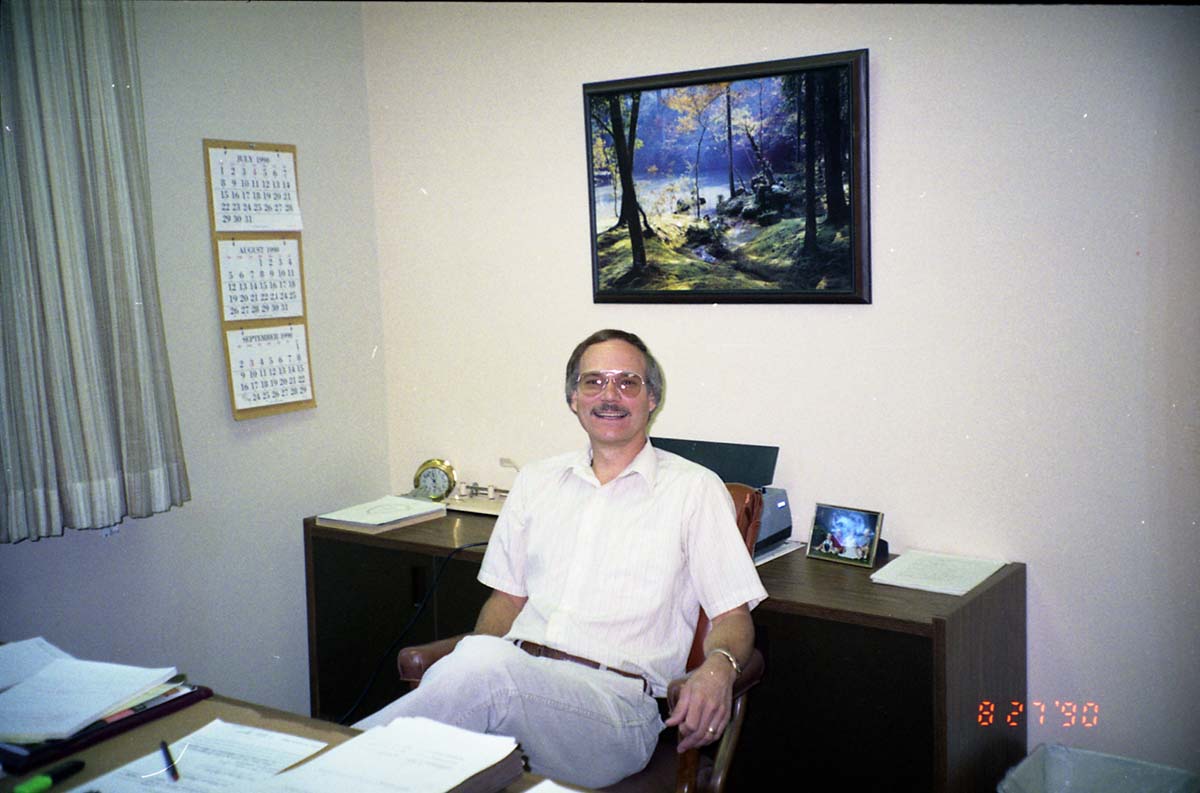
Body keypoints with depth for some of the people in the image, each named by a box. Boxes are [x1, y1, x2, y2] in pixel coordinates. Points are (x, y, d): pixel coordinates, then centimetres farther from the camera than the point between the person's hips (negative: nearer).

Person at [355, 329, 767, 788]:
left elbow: (733, 615, 5)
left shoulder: (693, 489, 7)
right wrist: (470, 660, -1)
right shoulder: (536, 482, 21)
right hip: (514, 672, 4)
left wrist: (719, 666, -19)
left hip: (612, 696, -3)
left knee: (486, 666, -34)